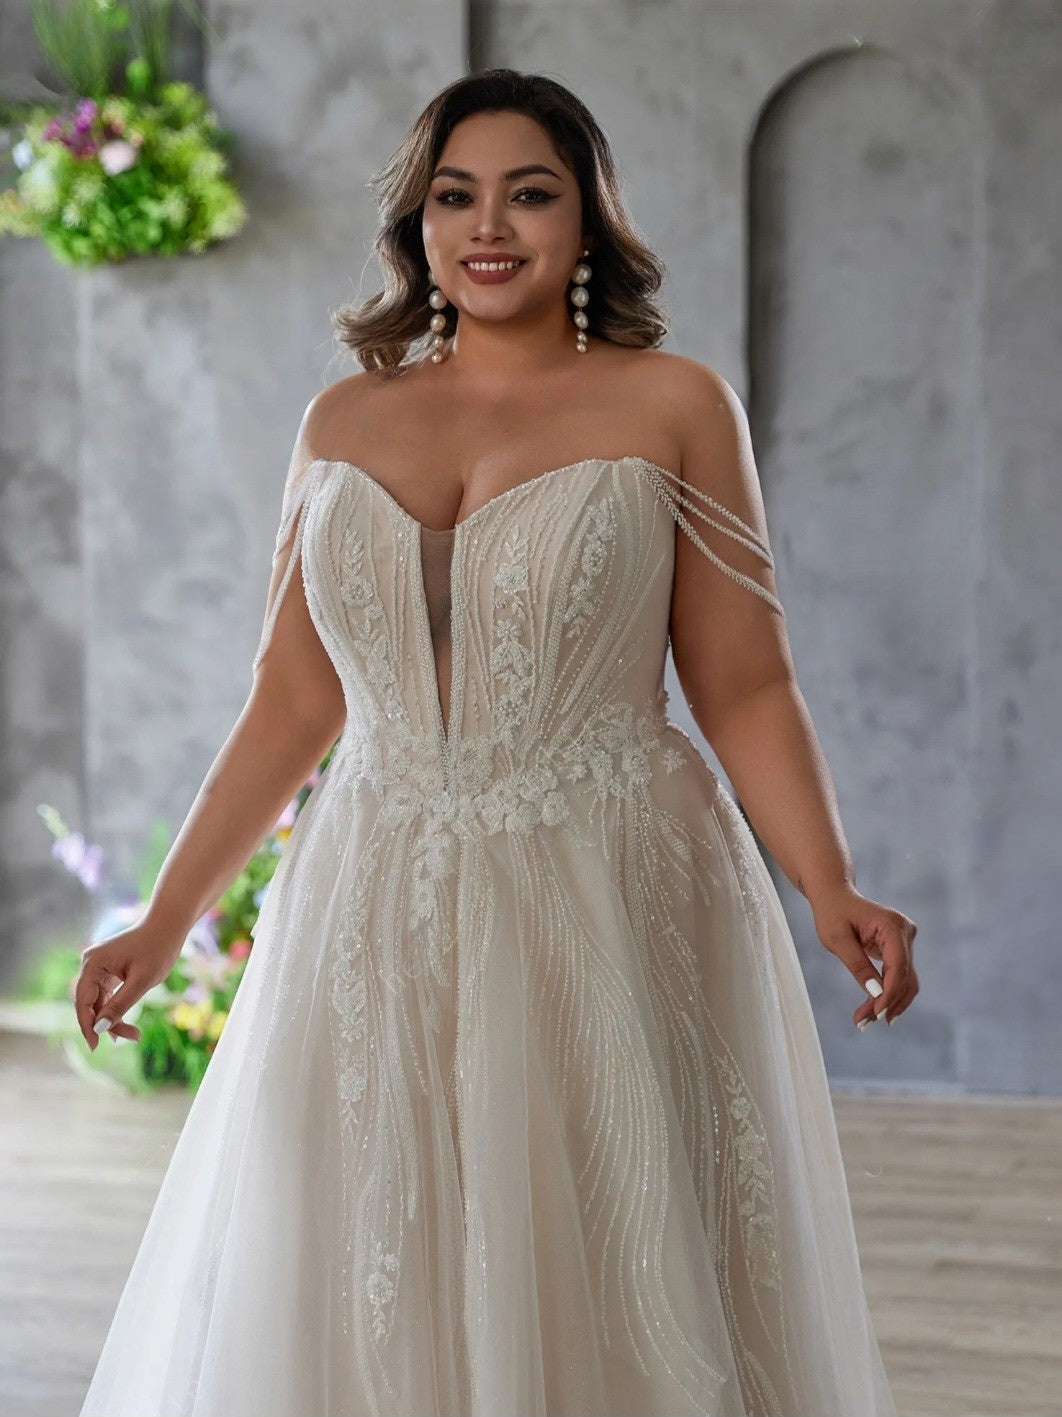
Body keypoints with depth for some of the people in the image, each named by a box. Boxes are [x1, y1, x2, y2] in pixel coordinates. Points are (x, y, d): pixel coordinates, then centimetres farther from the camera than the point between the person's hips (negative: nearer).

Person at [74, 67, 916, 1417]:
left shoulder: (672, 406, 1)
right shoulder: (344, 421, 10)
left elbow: (745, 690, -1)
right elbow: (292, 704, 13)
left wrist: (833, 894, -15)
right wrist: (163, 924, 12)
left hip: (614, 918, -3)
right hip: (375, 929, 3)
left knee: (614, 1296, 1)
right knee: (366, 1309, 5)